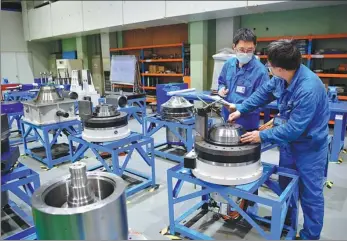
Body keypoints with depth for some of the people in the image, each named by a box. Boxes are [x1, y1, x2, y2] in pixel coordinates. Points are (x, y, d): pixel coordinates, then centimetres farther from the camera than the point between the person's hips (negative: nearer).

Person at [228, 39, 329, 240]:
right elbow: (263, 93, 5)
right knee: (285, 186, 22)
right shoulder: (282, 77, -10)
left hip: (309, 146, -8)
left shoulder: (308, 89, -35)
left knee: (310, 194, 8)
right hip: (289, 141, 8)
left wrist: (263, 136, -25)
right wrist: (240, 110, -2)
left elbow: (294, 128, -32)